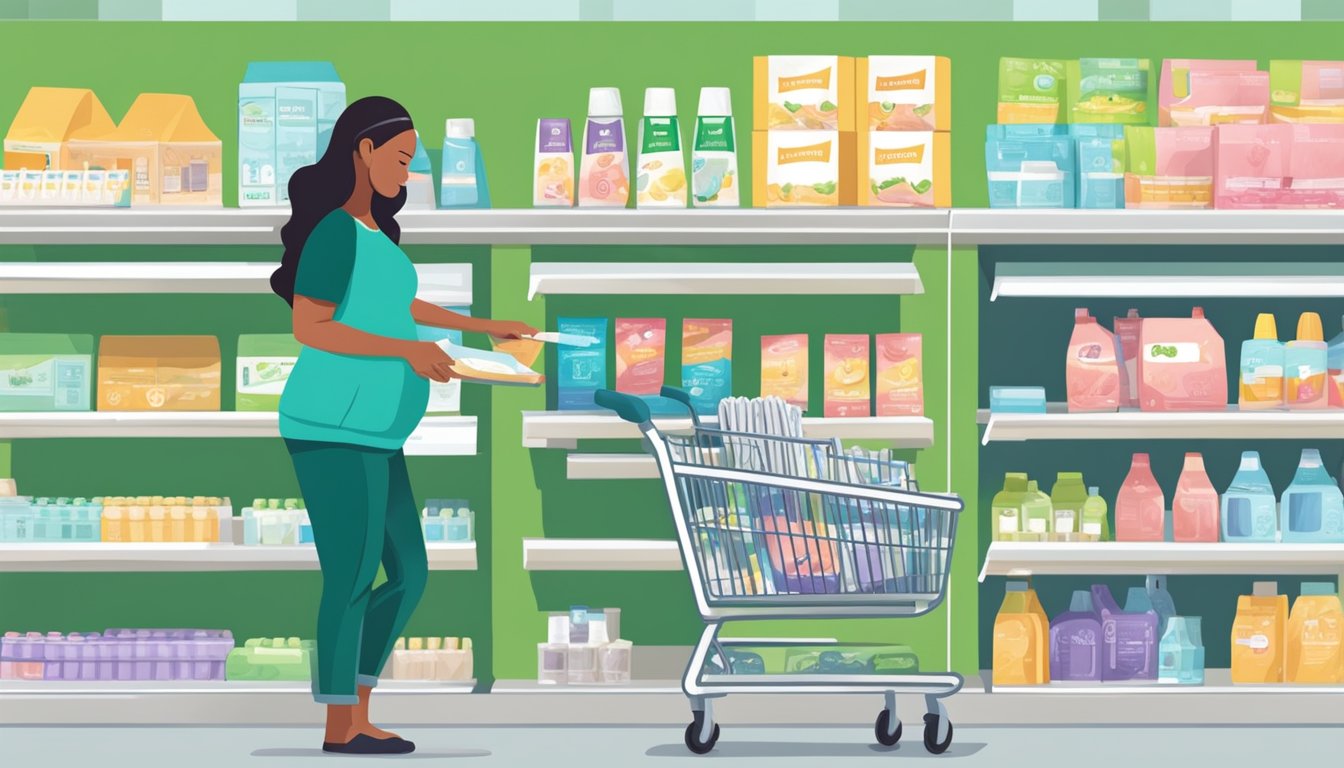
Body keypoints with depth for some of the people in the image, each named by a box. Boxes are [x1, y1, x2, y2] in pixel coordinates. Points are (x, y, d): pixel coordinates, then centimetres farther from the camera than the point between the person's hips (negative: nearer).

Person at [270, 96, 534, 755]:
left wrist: (482, 326, 34)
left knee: (408, 575, 11)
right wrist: (405, 350, -20)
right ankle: (340, 728, 4)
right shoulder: (337, 232, -14)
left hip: (373, 434, 10)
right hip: (333, 430, -10)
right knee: (353, 578, -5)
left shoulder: (373, 228, 14)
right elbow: (309, 327, -19)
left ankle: (355, 712, 18)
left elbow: (396, 305, 30)